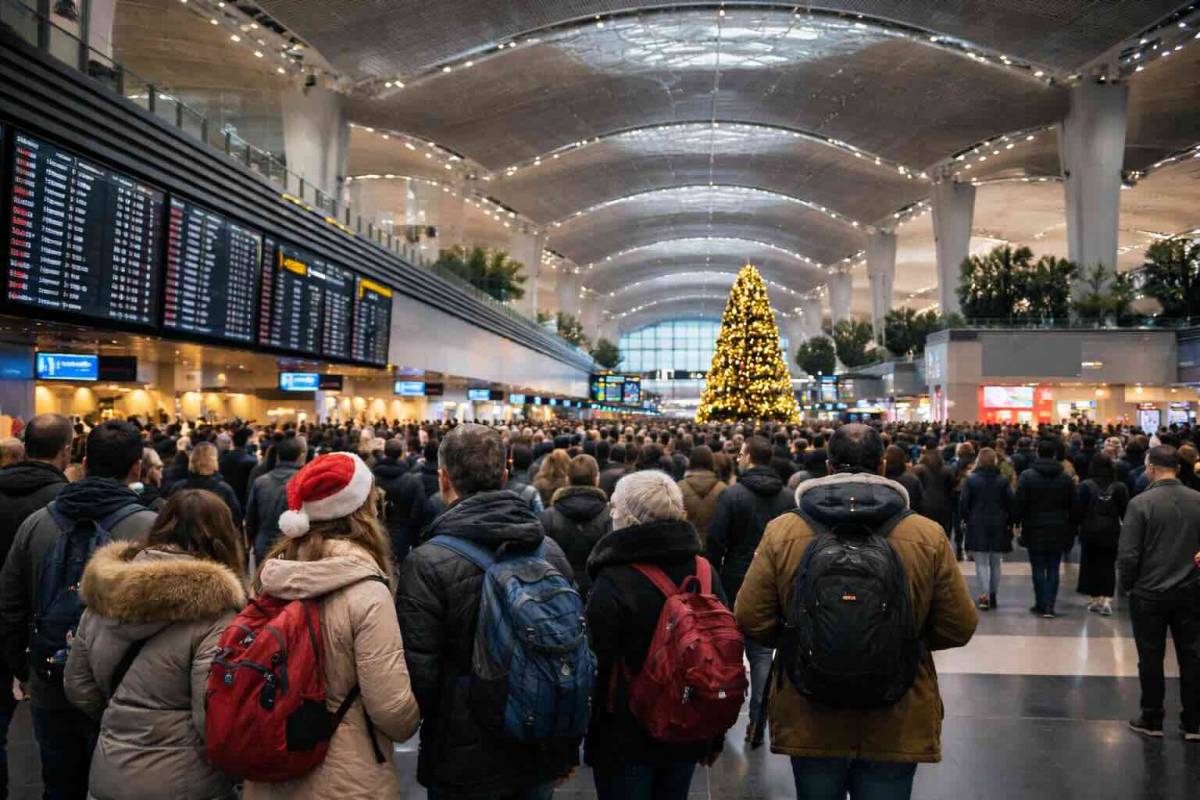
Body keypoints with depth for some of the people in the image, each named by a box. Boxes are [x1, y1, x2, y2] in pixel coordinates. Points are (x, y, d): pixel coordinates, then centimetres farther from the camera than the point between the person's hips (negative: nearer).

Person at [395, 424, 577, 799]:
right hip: (541, 754, 4)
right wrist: (568, 747, 17)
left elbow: (417, 673, -17)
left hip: (465, 764, -4)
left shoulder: (428, 562, -19)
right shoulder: (552, 551, -3)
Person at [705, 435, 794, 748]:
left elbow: (715, 543, -13)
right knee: (762, 652, 9)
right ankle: (757, 723, 7)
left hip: (736, 583, -3)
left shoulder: (731, 495, -12)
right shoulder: (787, 498, 1)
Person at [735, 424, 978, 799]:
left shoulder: (781, 532, -10)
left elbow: (751, 620, -7)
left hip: (810, 725, 1)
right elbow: (959, 628, -3)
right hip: (896, 728, 0)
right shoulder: (928, 536, -10)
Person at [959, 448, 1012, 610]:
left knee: (981, 563, 0)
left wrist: (965, 519, 9)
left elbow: (964, 502, -5)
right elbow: (1010, 503, 0)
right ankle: (993, 595, 18)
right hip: (998, 525, 2)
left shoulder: (971, 480, -7)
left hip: (977, 525, -2)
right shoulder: (1003, 481, -1)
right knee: (995, 563, 13)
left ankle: (984, 595, -12)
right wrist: (1008, 522, 10)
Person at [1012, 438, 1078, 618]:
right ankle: (1049, 605, 2)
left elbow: (1019, 503, -10)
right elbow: (1073, 507, 7)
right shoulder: (1066, 478, 3)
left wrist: (1016, 522, 2)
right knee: (1053, 569, 6)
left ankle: (1041, 605, 9)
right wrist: (1071, 531, 14)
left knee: (1038, 569, 5)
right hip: (1058, 531, 2)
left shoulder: (1027, 476, -8)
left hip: (1034, 529, -2)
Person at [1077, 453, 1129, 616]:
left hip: (1090, 531, -1)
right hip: (1111, 532, 1)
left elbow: (1079, 509, -8)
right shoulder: (1119, 487, -3)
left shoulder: (1085, 486, -9)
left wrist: (1078, 525, 4)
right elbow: (1125, 511, 2)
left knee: (1091, 565, 9)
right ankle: (1107, 599, -3)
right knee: (1108, 566, 6)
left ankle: (1094, 599, 14)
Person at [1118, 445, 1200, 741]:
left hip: (1149, 594, -3)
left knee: (1151, 658, 7)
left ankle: (1152, 719, 17)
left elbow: (1128, 554, -14)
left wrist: (1127, 584, 2)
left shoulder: (1141, 503, -15)